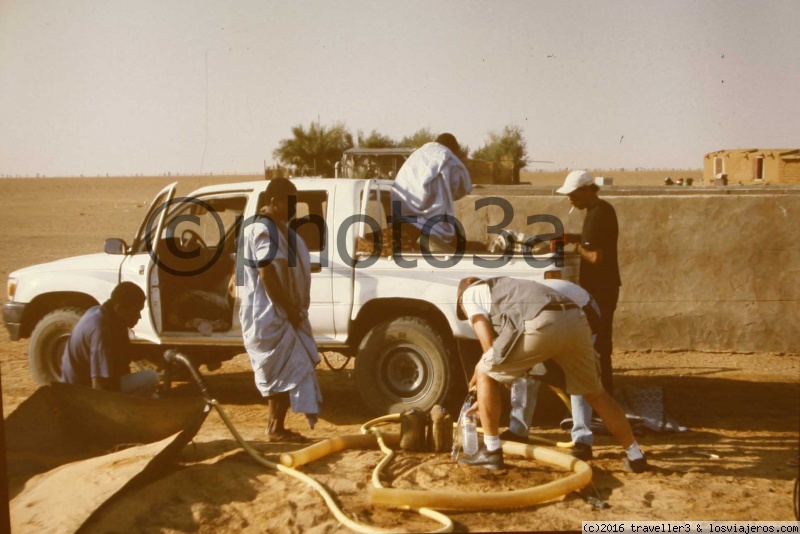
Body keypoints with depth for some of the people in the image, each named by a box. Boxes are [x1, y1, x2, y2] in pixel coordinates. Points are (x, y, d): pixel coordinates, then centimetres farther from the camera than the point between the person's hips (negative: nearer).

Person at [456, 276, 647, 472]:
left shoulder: (470, 294, 23)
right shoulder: (505, 287, 43)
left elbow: (489, 344, 12)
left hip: (540, 323, -7)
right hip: (576, 319, 7)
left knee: (486, 374, 13)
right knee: (595, 393, 24)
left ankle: (491, 452, 16)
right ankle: (635, 456, 30)